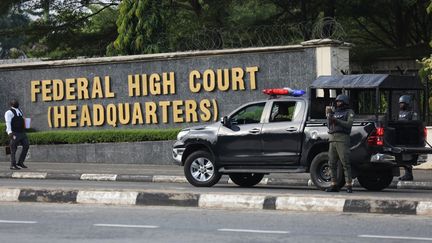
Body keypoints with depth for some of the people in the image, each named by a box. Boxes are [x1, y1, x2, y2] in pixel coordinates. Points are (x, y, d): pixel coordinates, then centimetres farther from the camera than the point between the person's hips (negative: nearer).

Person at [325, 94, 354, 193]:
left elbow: (348, 124, -9)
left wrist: (336, 121, -15)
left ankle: (349, 186, -13)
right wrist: (329, 118, -1)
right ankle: (334, 185, 7)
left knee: (345, 163, -11)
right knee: (332, 163, 3)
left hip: (342, 139, -7)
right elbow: (329, 126, 18)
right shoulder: (335, 113, 24)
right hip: (332, 139, 7)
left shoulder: (349, 112, 6)